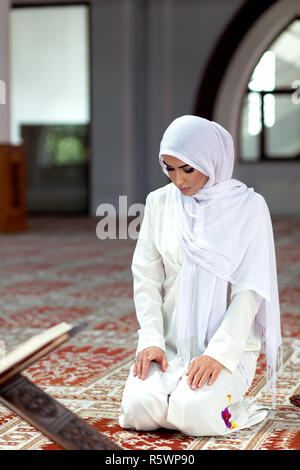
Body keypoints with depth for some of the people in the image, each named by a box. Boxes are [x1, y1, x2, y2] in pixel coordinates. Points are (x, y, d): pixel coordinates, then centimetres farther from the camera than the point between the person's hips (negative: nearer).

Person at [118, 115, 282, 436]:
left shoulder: (248, 206, -4)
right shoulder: (159, 202, 6)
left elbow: (249, 289, -8)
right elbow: (146, 278, 4)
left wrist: (218, 353, -18)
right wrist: (151, 341, -9)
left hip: (229, 344, -3)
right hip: (170, 342, 3)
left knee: (192, 415, -27)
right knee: (139, 409, -22)